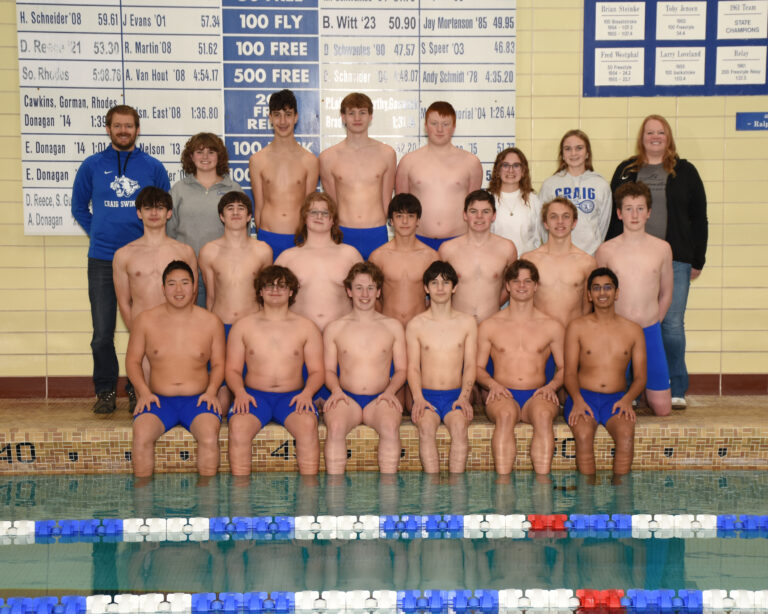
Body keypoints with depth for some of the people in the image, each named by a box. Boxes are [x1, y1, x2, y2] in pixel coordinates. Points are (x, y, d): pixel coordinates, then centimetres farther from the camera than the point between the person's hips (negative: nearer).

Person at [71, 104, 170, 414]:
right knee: (102, 333, 1)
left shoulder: (153, 167, 5)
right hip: (102, 261, 0)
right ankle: (105, 390, 16)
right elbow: (79, 207, 15)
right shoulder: (92, 165, 5)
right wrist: (98, 235, 8)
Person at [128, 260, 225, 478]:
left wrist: (211, 390, -5)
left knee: (210, 437, -31)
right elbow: (132, 361, 11)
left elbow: (218, 364, 13)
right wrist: (144, 391, -5)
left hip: (197, 400, 0)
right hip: (159, 400, 0)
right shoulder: (145, 320, 5)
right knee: (141, 436, -30)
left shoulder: (211, 322, 6)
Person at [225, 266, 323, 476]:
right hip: (254, 395, 0)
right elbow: (232, 369, 10)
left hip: (292, 395, 0)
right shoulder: (242, 326, 10)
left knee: (308, 425, -34)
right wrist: (240, 392, -11)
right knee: (238, 427, -33)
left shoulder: (306, 327, 10)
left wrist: (307, 392, -12)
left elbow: (316, 370, 9)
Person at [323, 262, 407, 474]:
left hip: (379, 400, 0)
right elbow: (329, 369, 14)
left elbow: (401, 369, 13)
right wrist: (336, 390, -7)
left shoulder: (393, 326, 12)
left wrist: (390, 391, -6)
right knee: (335, 427, -34)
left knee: (391, 427, -34)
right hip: (347, 398, 0)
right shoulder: (334, 328, 11)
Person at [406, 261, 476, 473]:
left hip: (456, 395, 0)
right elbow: (413, 367, 5)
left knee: (459, 425, -32)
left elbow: (470, 366, 7)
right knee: (426, 426, -32)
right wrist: (418, 398, -12)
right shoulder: (416, 325, 7)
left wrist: (464, 396, -10)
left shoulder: (467, 323, 9)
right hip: (426, 395, 0)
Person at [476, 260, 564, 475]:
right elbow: (478, 367, 15)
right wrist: (493, 383, -6)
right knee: (505, 415, -37)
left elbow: (563, 367, 18)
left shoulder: (552, 327, 14)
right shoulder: (489, 326, 12)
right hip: (503, 394, 0)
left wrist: (552, 385, -3)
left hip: (537, 395, 1)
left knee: (544, 414, -36)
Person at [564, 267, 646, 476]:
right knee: (584, 434, -33)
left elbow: (640, 377, 10)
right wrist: (578, 400, -17)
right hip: (583, 396, -1)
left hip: (617, 399, 1)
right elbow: (570, 373, 3)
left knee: (626, 434, -32)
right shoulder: (577, 327, 6)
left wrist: (627, 399, -11)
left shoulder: (633, 330, 10)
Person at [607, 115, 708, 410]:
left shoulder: (685, 172, 9)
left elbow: (698, 218, 9)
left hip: (675, 260, -1)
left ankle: (676, 391, 8)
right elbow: (613, 216, 11)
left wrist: (697, 260, 4)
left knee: (673, 325, -2)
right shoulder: (625, 171, 12)